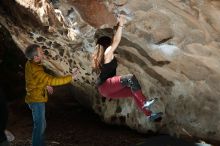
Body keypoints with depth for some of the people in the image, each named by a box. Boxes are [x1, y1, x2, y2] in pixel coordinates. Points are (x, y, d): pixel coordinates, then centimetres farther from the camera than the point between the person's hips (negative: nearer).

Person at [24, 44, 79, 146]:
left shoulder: (30, 64, -2)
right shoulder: (36, 70, -30)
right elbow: (52, 80, -31)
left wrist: (46, 85, 18)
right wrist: (71, 77, -26)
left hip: (35, 99, 9)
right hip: (37, 101, -9)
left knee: (41, 125, 20)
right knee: (39, 126, 1)